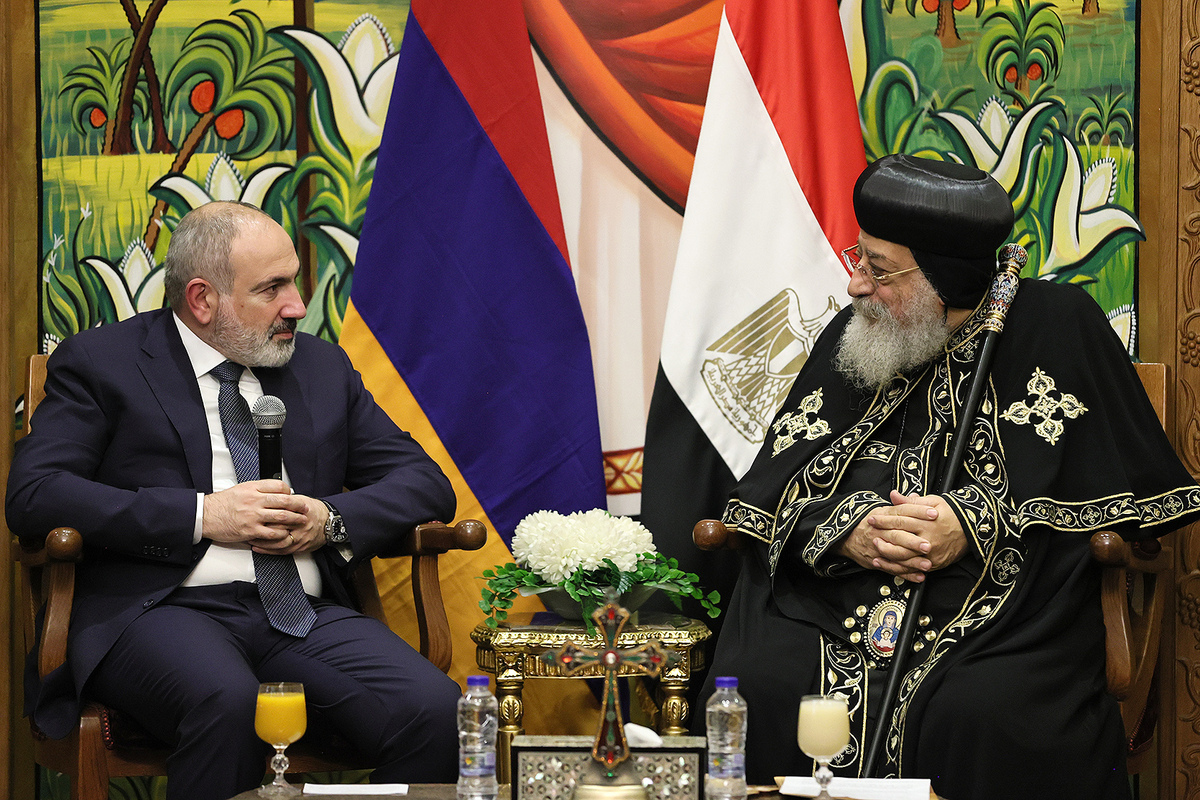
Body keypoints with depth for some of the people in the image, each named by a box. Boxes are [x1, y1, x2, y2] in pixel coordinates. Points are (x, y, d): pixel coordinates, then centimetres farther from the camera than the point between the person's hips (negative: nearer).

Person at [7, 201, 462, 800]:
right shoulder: (99, 363, 7)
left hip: (306, 616, 4)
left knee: (433, 708, -26)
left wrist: (331, 520, -3)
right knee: (226, 704, -39)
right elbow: (31, 493, -6)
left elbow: (426, 483, 18)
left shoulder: (323, 366, 20)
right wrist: (202, 515, -12)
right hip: (160, 610, -4)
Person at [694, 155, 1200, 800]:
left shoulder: (1057, 326, 1)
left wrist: (979, 525, -13)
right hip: (836, 610, 4)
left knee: (981, 716, -35)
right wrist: (846, 529, -12)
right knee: (755, 686, -26)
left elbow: (1129, 489, -2)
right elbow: (773, 488, 11)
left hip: (1004, 620, -3)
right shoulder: (851, 335, 13)